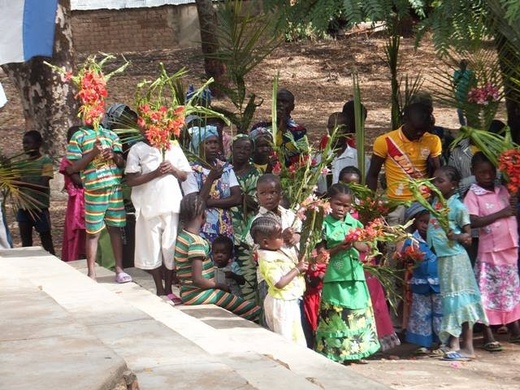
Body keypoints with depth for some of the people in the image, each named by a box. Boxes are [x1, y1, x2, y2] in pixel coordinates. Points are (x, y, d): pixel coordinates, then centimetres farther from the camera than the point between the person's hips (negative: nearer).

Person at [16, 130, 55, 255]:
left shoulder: (45, 161, -6)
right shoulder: (21, 163, 12)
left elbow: (43, 186, -16)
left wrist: (22, 184, -26)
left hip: (40, 208, -6)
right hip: (23, 207, 6)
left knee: (46, 240, 1)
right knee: (25, 241, 8)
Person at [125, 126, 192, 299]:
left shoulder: (173, 146, 9)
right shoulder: (137, 150, -1)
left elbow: (184, 175, 13)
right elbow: (130, 180, -7)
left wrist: (173, 169, -7)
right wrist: (155, 173, -16)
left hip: (171, 204, 2)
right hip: (149, 206, -2)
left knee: (171, 247, 5)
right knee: (153, 248, 4)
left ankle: (168, 289, 16)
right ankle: (159, 290, 15)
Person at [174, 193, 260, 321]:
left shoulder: (181, 236, 8)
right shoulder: (197, 242, -20)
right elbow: (197, 280, -24)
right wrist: (220, 286, -8)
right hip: (199, 295, -10)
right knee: (255, 311, -12)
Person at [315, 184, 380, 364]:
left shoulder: (354, 223, 7)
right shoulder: (324, 224, -3)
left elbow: (366, 247, 9)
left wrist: (354, 244, -11)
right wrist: (339, 248, -18)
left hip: (355, 275, 4)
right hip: (334, 276, -4)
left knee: (358, 312, 7)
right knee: (336, 314, -1)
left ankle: (355, 351, 17)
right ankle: (335, 353, 6)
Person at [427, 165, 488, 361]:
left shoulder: (457, 206, -11)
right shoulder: (435, 202, 10)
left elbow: (468, 235, -9)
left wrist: (457, 236, -27)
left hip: (455, 257, -7)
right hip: (440, 257, 7)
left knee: (460, 300, -4)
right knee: (449, 300, 11)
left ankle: (468, 347, 0)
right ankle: (453, 341, 18)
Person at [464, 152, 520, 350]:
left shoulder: (503, 190, 10)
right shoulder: (473, 194, -6)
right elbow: (473, 221, -18)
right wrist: (500, 214, -19)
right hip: (489, 250, -6)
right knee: (488, 292, -2)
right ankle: (488, 336, 3)